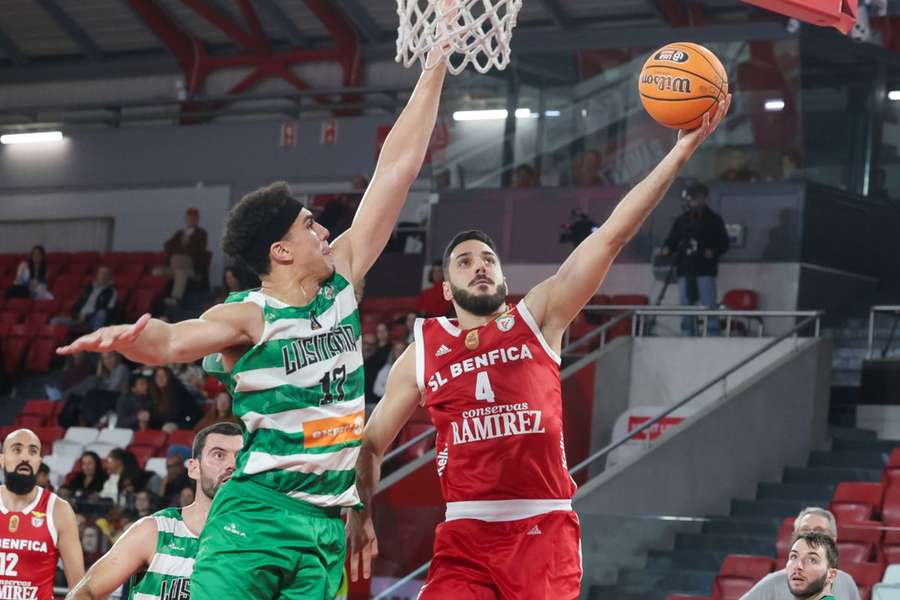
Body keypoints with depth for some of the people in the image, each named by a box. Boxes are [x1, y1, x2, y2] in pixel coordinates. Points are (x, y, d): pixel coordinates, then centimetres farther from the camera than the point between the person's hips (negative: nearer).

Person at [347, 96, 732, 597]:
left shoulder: (537, 319, 6)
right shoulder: (422, 351, 10)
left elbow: (611, 237, -2)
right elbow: (373, 442, 18)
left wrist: (683, 149, -10)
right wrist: (360, 516, 2)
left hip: (544, 529, 0)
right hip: (466, 533, 0)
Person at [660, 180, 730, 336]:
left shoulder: (713, 220, 5)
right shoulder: (681, 220, 13)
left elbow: (724, 243, 5)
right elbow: (672, 240, 13)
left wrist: (713, 252, -13)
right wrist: (666, 249, -8)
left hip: (706, 270, -4)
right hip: (685, 270, 4)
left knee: (708, 306, -9)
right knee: (685, 307, 7)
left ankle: (712, 335, -8)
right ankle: (687, 336, 12)